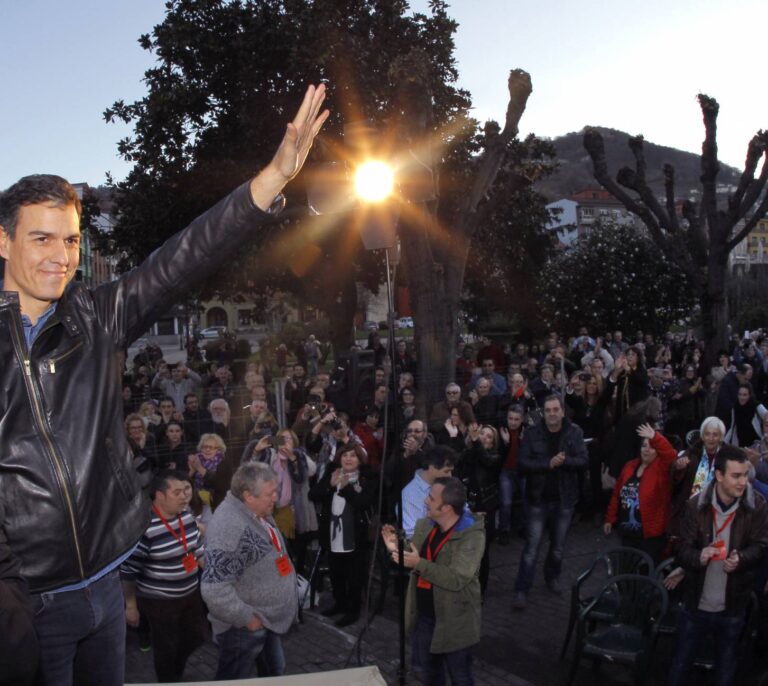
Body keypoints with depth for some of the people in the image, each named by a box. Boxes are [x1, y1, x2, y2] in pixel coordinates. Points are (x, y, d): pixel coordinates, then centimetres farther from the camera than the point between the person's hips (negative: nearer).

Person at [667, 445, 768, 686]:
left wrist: (741, 558, -26)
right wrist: (698, 557, -32)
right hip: (696, 603, 0)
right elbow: (683, 550, -9)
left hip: (733, 606, 0)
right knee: (681, 663, 14)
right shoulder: (696, 506, -10)